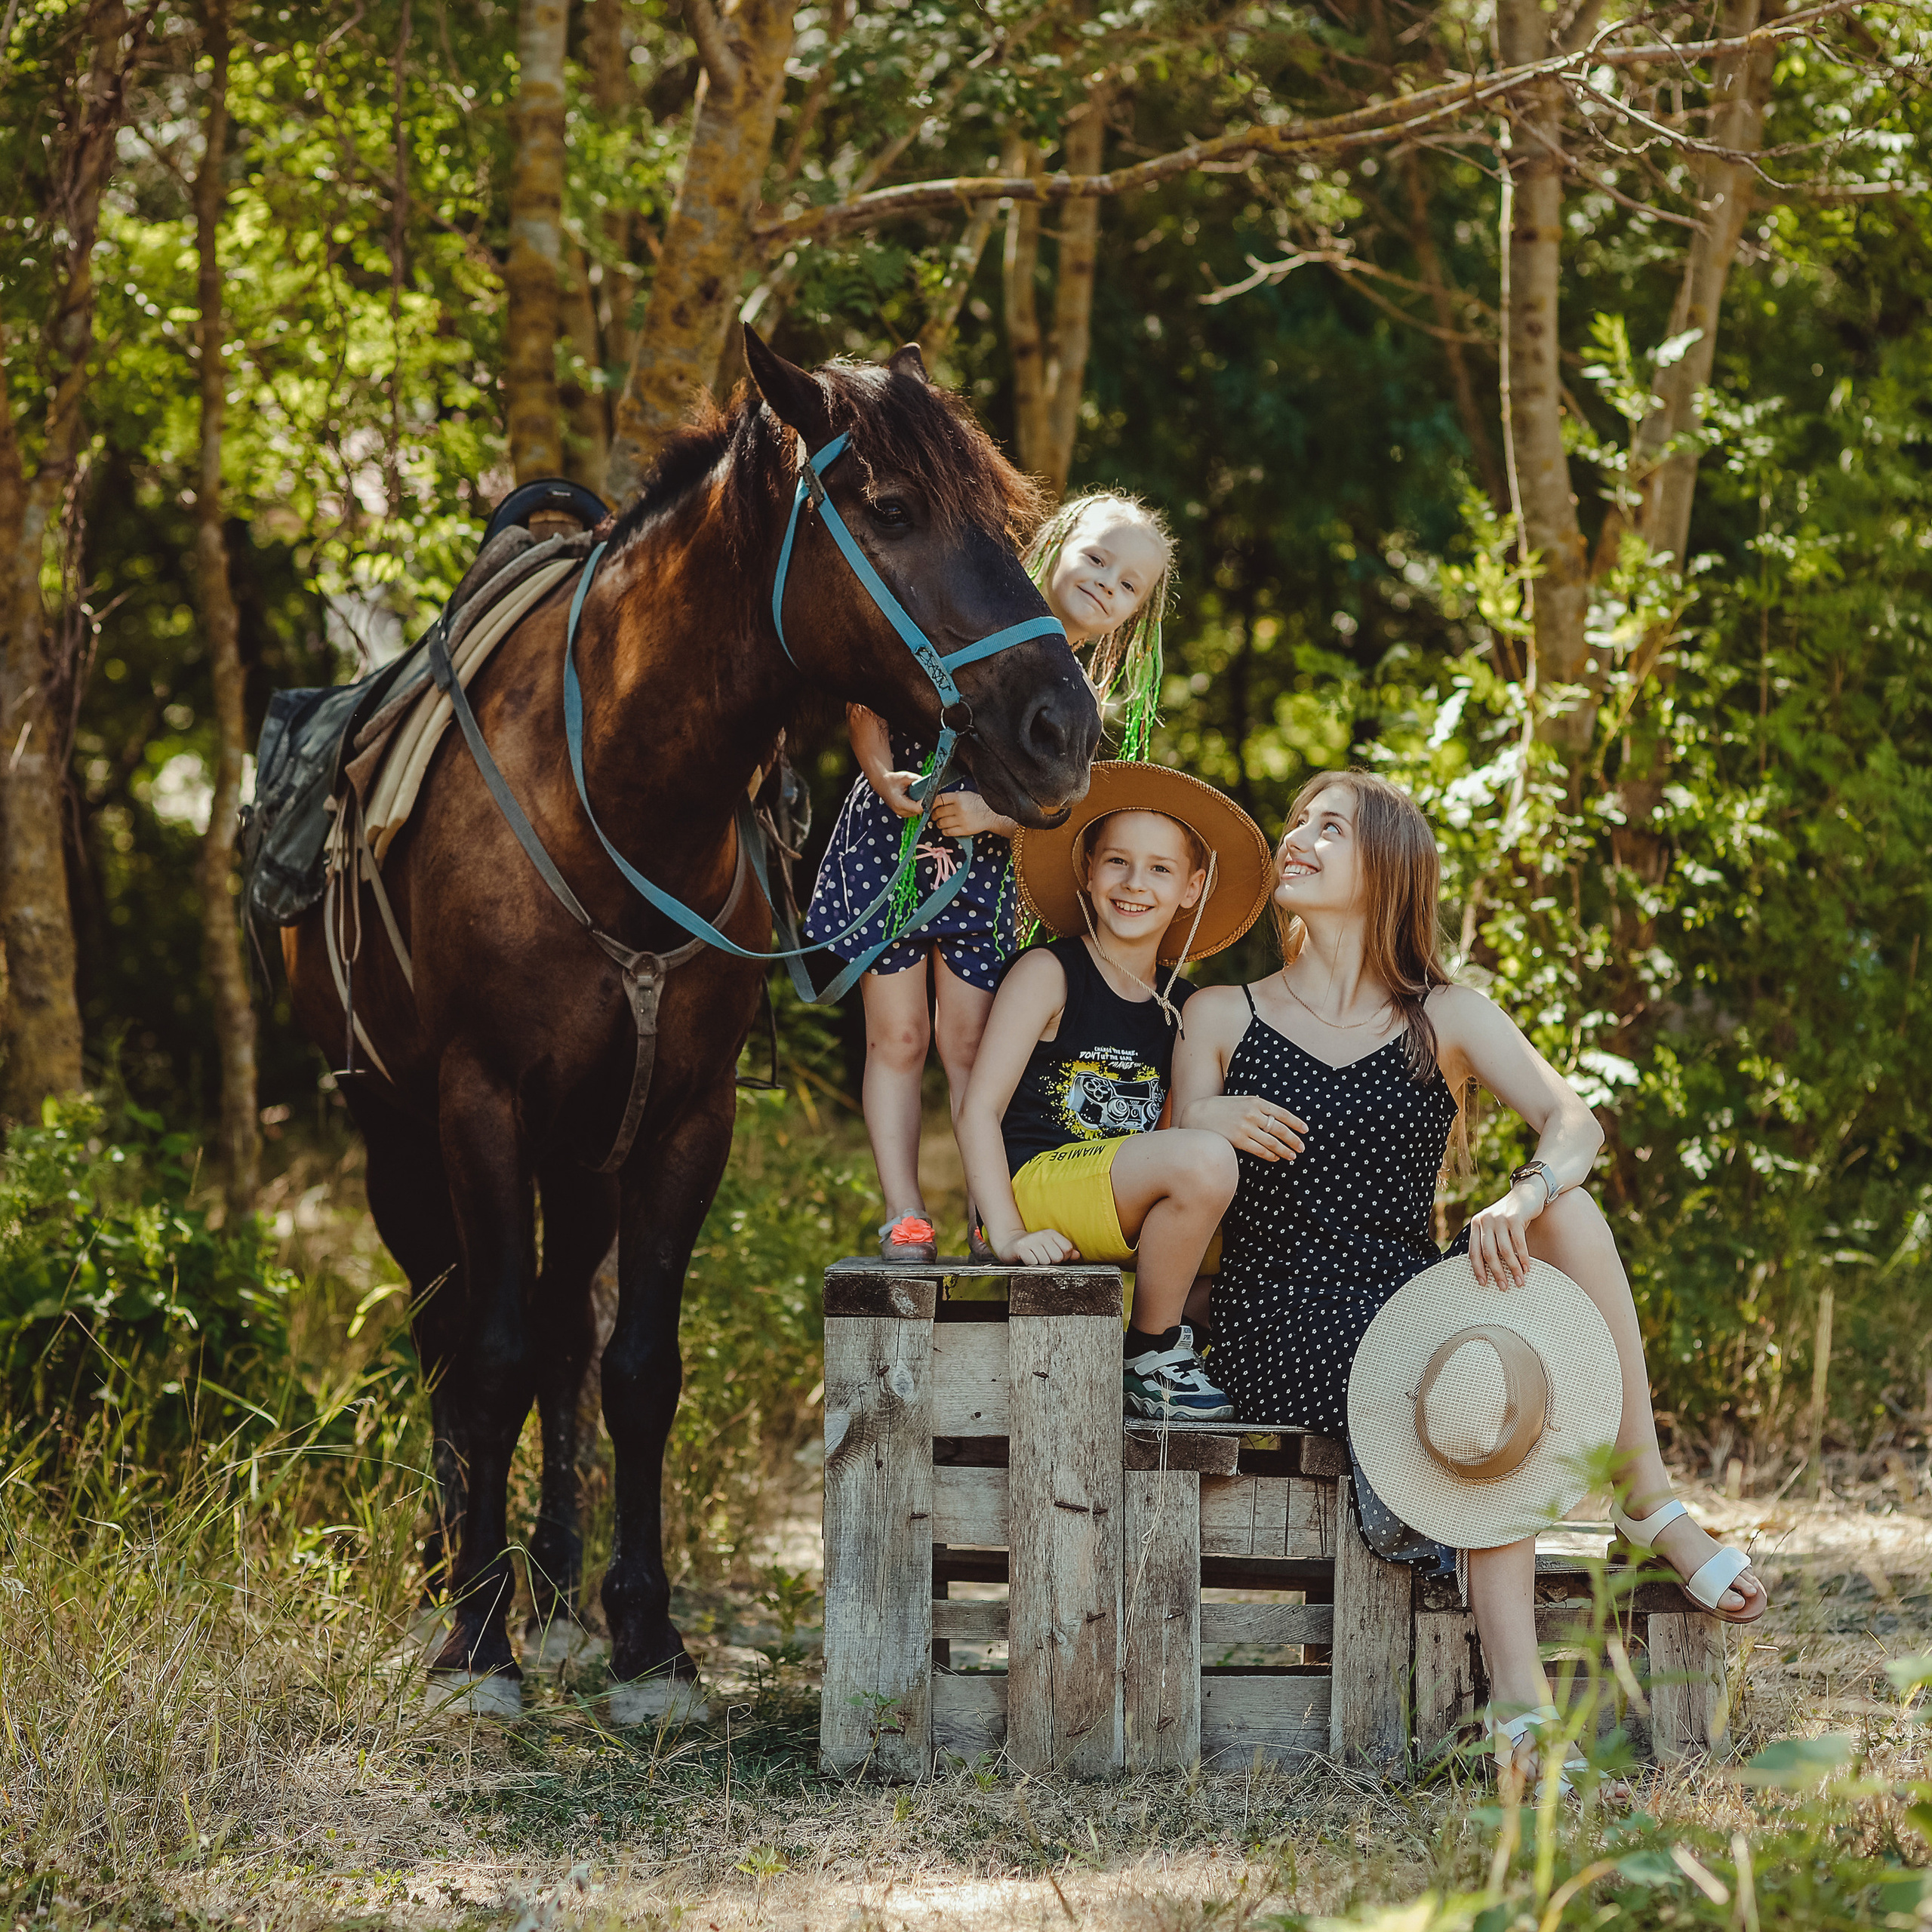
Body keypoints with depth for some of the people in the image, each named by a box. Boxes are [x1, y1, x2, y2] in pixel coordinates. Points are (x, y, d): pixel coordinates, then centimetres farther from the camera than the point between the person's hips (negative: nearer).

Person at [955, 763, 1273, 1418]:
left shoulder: (1184, 1007, 15)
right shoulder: (1049, 974, -2)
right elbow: (979, 1110, -7)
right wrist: (1007, 1234, -17)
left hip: (1126, 1212, 7)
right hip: (1036, 1179, -6)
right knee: (1206, 1159, -30)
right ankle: (1151, 1357, -13)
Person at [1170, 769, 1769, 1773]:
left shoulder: (1446, 1018, 12)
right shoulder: (1222, 1017, 12)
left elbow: (1572, 1120, -6)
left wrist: (1521, 1200, -29)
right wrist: (1206, 1128, -19)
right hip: (1281, 1335, -2)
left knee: (1569, 1211, -26)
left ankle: (1647, 1498, -18)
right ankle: (1521, 1705, -31)